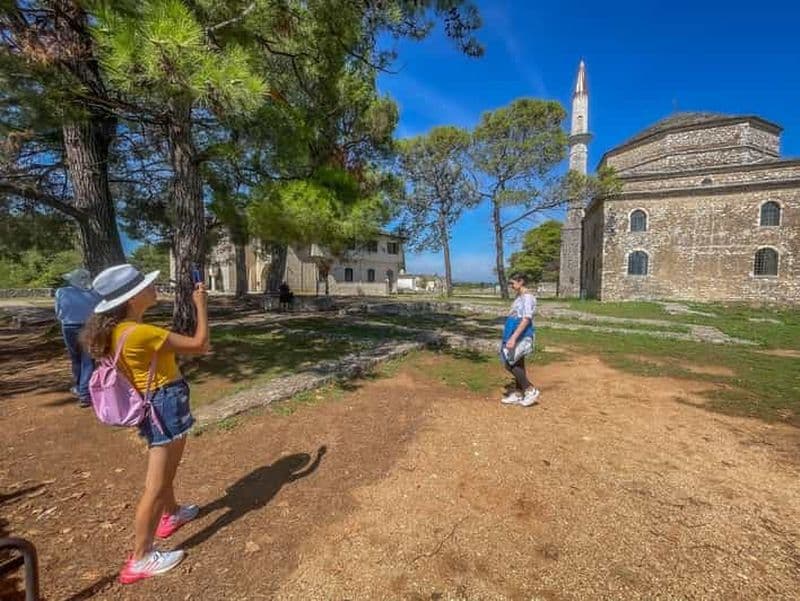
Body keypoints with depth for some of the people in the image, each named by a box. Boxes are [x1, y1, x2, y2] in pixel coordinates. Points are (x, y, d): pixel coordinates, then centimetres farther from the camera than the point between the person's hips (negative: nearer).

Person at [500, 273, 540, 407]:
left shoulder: (527, 297, -15)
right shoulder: (519, 298, 15)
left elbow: (526, 319, -25)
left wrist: (513, 337, -31)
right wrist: (512, 337, 21)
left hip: (522, 336, -10)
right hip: (516, 335, 10)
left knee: (510, 364, -8)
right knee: (517, 365, 13)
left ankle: (531, 391, 3)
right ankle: (518, 394, 22)